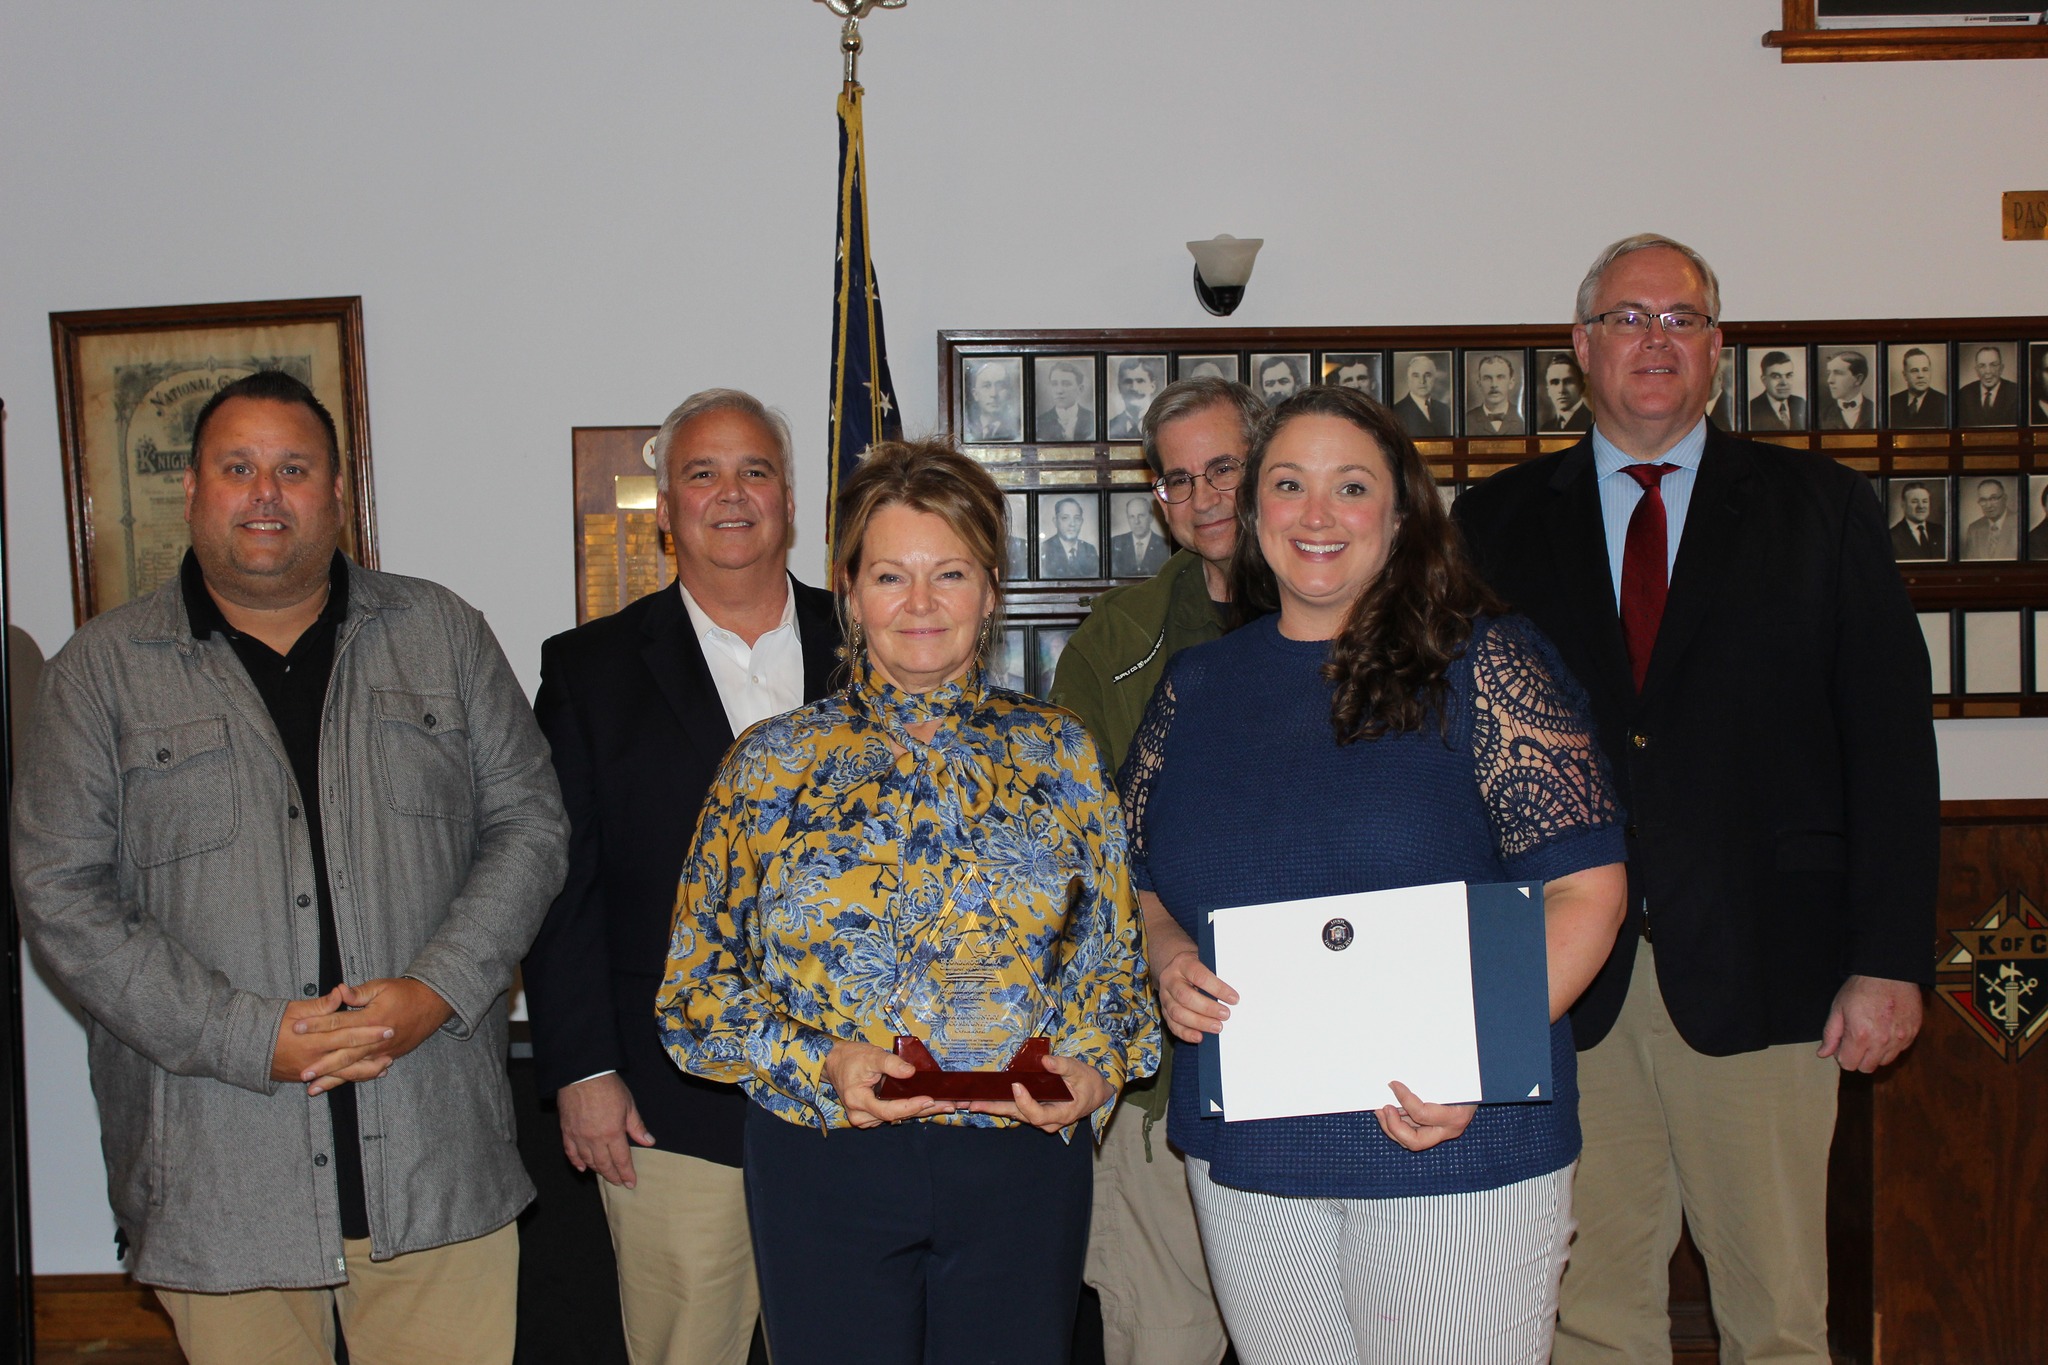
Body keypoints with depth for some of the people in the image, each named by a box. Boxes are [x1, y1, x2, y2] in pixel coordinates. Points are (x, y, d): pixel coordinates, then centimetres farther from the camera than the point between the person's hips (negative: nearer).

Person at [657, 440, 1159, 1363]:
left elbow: (1112, 954, 11)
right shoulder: (772, 764, 2)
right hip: (825, 1164, -1)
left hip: (1023, 1159, 1)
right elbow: (699, 985, 2)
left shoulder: (1059, 755, 5)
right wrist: (819, 1063, -13)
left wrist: (1093, 1070, -8)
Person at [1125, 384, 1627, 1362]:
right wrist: (1168, 959, -6)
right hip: (1244, 1154, 4)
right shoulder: (1197, 686, 9)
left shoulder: (1482, 666, -4)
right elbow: (1136, 880, 17)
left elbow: (1584, 884, -8)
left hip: (1452, 1151, -3)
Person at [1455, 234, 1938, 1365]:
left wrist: (1890, 961, -4)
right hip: (1566, 981, 1)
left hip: (1757, 976, 0)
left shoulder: (1820, 509, 8)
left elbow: (1891, 742, 4)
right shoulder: (1499, 523, 9)